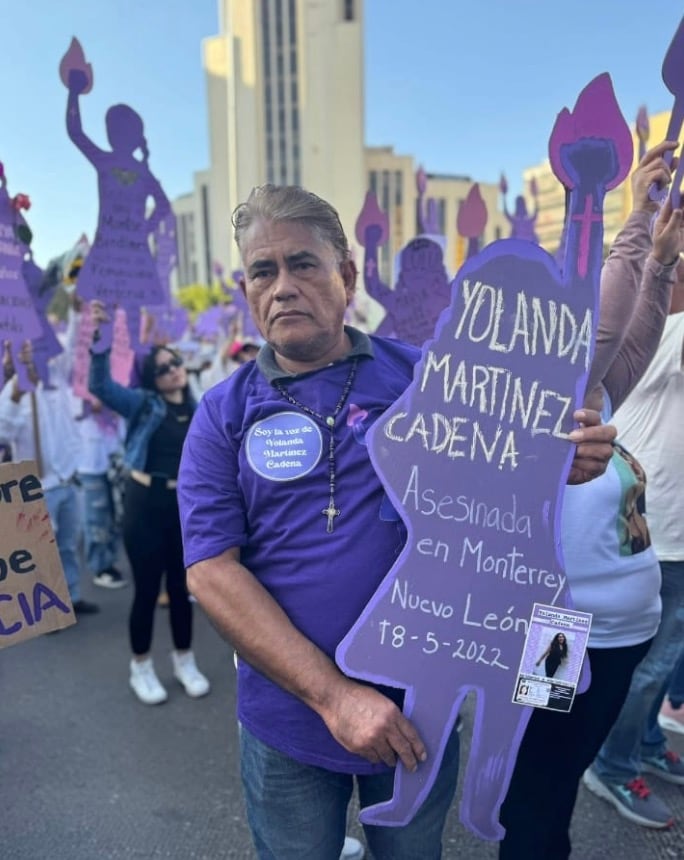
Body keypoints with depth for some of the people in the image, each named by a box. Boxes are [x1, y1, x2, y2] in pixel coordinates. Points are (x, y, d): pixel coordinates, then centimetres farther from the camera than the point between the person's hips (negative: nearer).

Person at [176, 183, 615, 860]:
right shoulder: (223, 415, -7)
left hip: (419, 707, 1)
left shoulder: (423, 376, -6)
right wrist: (332, 695, -19)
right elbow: (211, 573, -13)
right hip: (289, 721, 0)